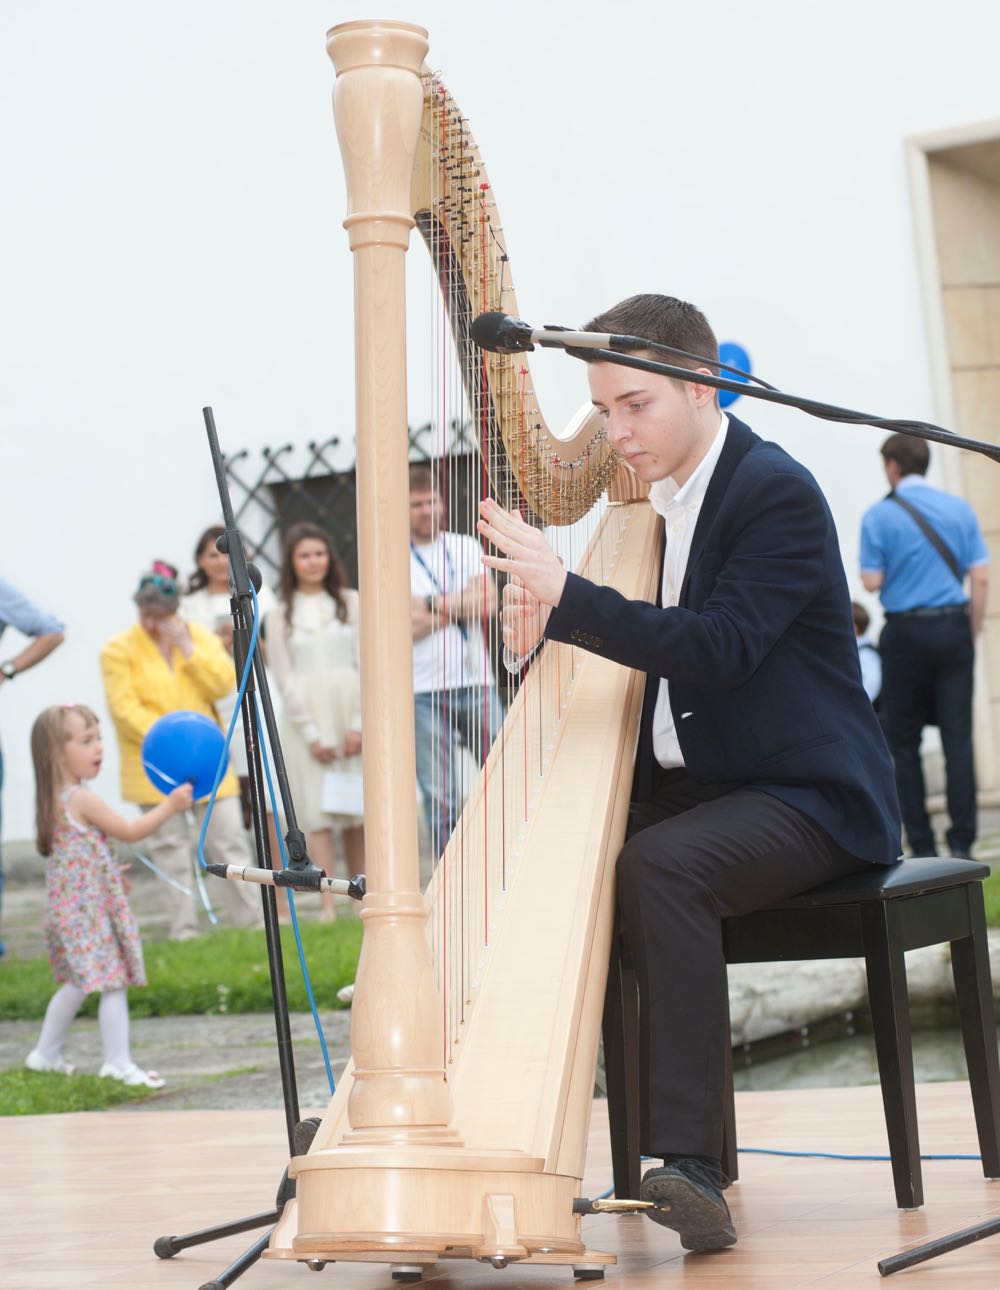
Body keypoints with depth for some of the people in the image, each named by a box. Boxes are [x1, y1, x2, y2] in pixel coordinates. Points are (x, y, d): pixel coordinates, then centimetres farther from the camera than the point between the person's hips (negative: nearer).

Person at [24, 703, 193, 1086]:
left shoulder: (56, 800, 10)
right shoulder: (82, 799, -18)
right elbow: (129, 831, -14)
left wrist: (110, 872, 25)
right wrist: (170, 805, -11)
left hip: (72, 907, 10)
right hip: (90, 907, -10)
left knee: (78, 982, 21)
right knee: (114, 980, -7)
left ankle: (46, 1053, 29)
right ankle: (118, 1062, -6)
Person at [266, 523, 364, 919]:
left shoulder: (351, 602, 8)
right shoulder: (280, 615, 8)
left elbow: (366, 664, 4)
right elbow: (284, 679, 3)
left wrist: (359, 724, -6)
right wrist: (312, 734, -6)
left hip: (351, 715, 1)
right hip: (305, 722, -1)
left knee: (357, 813, 1)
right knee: (316, 813, -7)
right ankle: (328, 905, -9)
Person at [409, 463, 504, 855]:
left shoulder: (465, 547, 13)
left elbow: (487, 604, 0)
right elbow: (405, 625, -7)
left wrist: (433, 605, -6)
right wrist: (459, 606, -4)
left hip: (476, 683, 3)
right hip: (423, 692, -3)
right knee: (441, 800, -2)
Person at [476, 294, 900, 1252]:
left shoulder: (777, 493, -13)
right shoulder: (647, 501, 12)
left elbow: (719, 650, -26)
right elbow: (647, 651, 14)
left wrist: (567, 595, -30)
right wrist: (547, 628, -7)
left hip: (801, 796, -8)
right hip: (682, 788, 8)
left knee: (656, 867, -34)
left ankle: (690, 1164, -35)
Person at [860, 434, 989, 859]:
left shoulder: (879, 516, -4)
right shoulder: (960, 509, 5)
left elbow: (872, 580, -7)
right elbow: (980, 577, 1)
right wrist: (972, 634, 8)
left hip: (906, 632, -2)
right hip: (953, 625, 2)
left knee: (902, 740, 7)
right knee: (958, 736, 2)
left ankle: (922, 845, 5)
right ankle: (962, 843, -2)